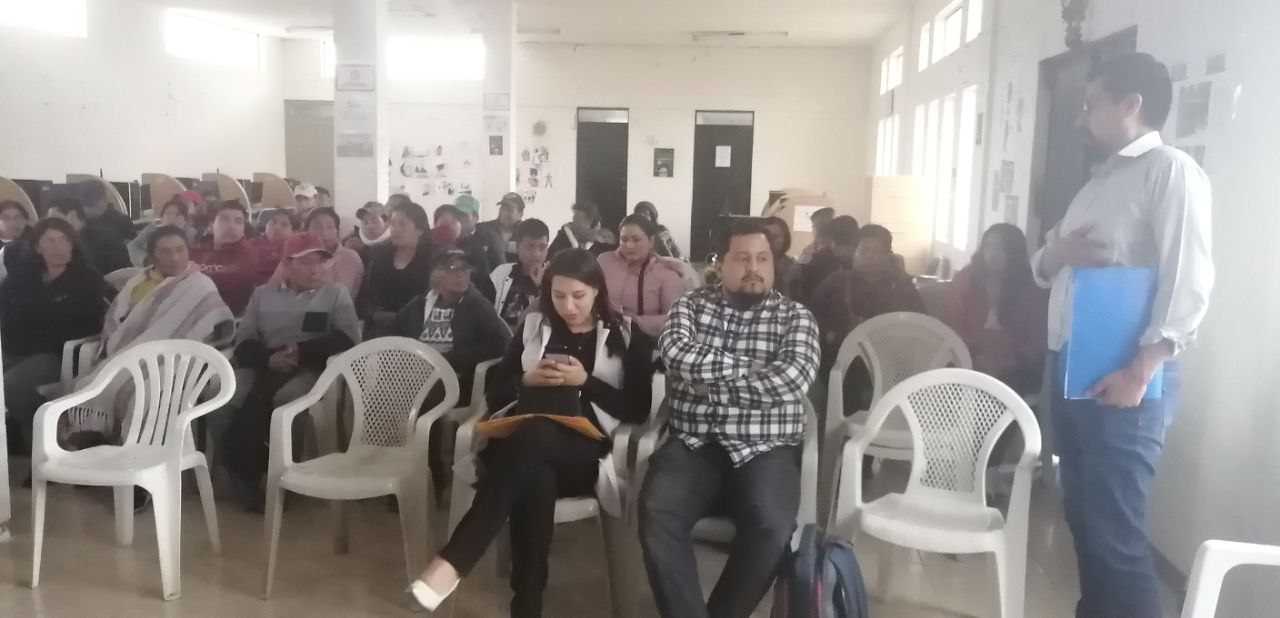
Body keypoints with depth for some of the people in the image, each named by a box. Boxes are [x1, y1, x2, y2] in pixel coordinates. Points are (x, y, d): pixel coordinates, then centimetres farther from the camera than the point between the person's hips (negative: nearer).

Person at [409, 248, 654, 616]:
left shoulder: (626, 336, 10)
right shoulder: (533, 327, 17)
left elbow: (639, 410, 2)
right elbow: (494, 396, 16)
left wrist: (586, 382, -10)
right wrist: (526, 381, -5)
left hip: (586, 453, -2)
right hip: (529, 449, 2)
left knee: (532, 434, -39)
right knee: (535, 479, -39)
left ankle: (453, 560, -43)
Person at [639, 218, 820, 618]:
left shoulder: (795, 317, 6)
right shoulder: (690, 306, 9)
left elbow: (792, 379, -12)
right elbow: (678, 357, -11)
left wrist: (711, 377, -9)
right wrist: (749, 365, -9)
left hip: (764, 451, 0)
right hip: (693, 445, 1)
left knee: (772, 528, -29)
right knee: (657, 515, -28)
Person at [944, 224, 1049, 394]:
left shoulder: (1032, 288, 5)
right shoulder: (965, 280, 7)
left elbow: (1039, 337, -2)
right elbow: (951, 328, 1)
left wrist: (1015, 361, -19)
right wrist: (972, 357, -16)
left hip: (1015, 372, 0)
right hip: (971, 366, 0)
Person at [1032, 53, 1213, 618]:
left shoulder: (1171, 171, -8)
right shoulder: (1101, 178, 19)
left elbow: (1188, 283, -17)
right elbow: (1043, 267, 20)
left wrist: (1139, 373, -22)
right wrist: (1058, 252, -3)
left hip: (1121, 375, -8)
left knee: (1114, 529, -5)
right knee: (1082, 514, 16)